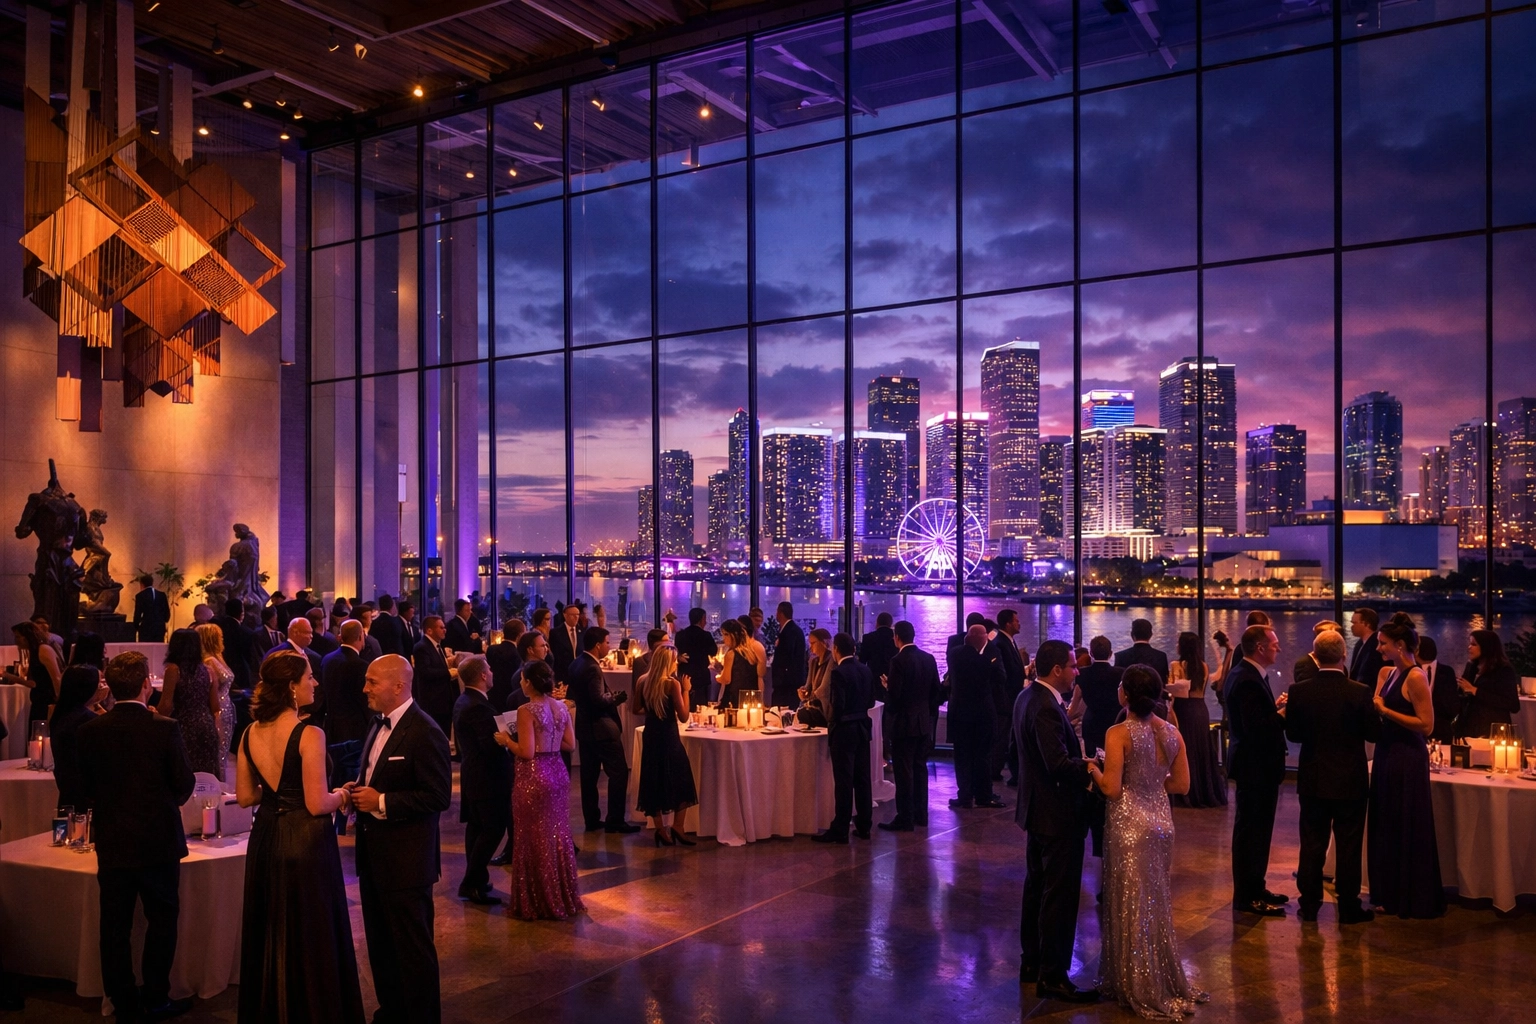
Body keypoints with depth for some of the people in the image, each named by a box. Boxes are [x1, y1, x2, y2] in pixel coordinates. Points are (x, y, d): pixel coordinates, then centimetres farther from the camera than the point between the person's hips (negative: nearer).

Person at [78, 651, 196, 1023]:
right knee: (162, 920, 10)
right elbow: (185, 784, -8)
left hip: (111, 844, 3)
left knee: (115, 925, 12)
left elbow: (86, 787, 3)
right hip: (158, 841, -3)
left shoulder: (90, 731, -6)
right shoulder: (165, 728, -15)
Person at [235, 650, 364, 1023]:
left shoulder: (251, 733, 1)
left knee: (270, 935, 19)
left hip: (265, 840, 7)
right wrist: (341, 796, 0)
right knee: (311, 938, 7)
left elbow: (245, 796, 7)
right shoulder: (309, 735, -19)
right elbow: (317, 805, -20)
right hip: (305, 842, -7)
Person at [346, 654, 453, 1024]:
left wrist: (381, 802, -22)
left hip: (405, 858, -9)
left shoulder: (424, 733, -19)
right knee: (381, 943, 20)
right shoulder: (379, 726, 10)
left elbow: (439, 797, -22)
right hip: (373, 854, 9)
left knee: (412, 947, 4)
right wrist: (359, 790, 1)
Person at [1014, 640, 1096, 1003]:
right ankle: (1052, 976, 8)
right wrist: (1094, 765, -19)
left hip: (1036, 809, 11)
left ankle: (1031, 962, 31)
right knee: (1059, 895, -1)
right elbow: (1059, 764, -31)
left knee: (1037, 887, 19)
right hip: (1058, 814, -11)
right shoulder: (1046, 709, -26)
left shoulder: (1027, 697, 6)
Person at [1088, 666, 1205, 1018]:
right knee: (1157, 903, 20)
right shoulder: (1172, 732, 0)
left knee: (1132, 906, 8)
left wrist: (1093, 769, -1)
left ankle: (1142, 991, 19)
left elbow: (1112, 790, -19)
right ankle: (1168, 982, 31)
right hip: (1161, 821, 6)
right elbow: (1181, 784, 5)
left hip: (1129, 824, -6)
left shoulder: (1119, 734, -17)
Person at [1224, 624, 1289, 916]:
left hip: (1255, 763, 11)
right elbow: (1256, 728, -29)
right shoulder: (1248, 681, -23)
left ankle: (1255, 888, 30)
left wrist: (1275, 707, 0)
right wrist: (1283, 714, -17)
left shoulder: (1245, 674, 11)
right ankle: (1247, 897, 7)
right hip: (1255, 766, -11)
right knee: (1251, 830, -2)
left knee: (1256, 829, 19)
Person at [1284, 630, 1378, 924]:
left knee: (1312, 844, 11)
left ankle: (1309, 905, 17)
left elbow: (1292, 733, -1)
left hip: (1313, 780, 2)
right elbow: (1374, 733, -7)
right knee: (1348, 845, 8)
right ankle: (1349, 907, 15)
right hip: (1350, 781, -2)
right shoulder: (1359, 692, -15)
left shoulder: (1299, 691, -10)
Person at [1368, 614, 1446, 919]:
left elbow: (1427, 725, -19)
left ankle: (1415, 901, 14)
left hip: (1407, 759, -8)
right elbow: (1376, 709, 12)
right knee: (1385, 827, 14)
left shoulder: (1415, 677, -15)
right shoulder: (1386, 673, 10)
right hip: (1386, 754, 8)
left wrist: (1385, 710, -20)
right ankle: (1390, 894, 25)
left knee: (1408, 830, 2)